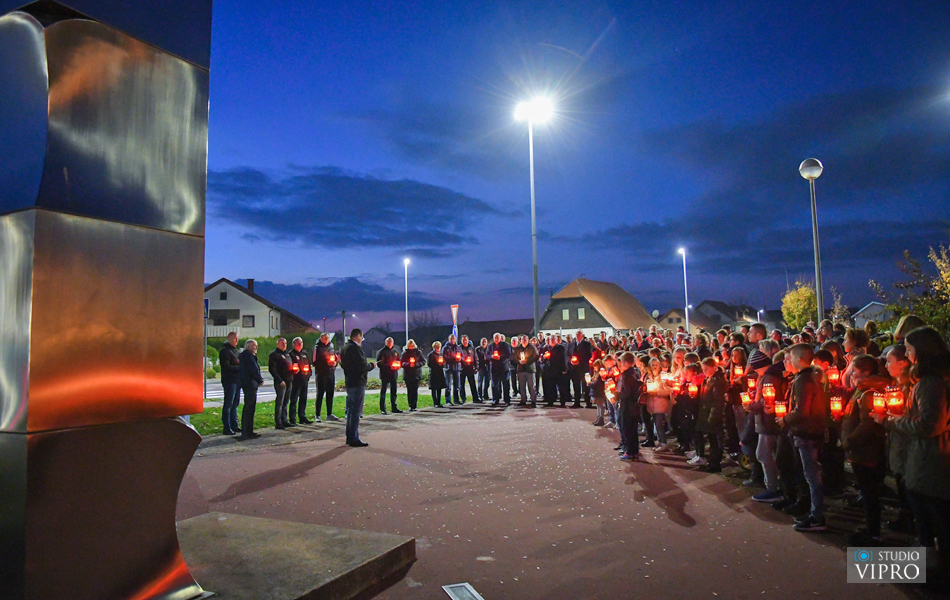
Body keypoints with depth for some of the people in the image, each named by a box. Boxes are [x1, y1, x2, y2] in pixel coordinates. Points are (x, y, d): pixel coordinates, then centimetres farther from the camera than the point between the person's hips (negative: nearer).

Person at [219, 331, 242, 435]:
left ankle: (234, 426, 20)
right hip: (229, 381, -9)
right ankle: (227, 428, -1)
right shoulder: (225, 351, -9)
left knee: (235, 404, 13)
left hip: (237, 381, 9)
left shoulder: (236, 350, 19)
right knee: (228, 404, -5)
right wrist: (239, 368, -17)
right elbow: (226, 367, -17)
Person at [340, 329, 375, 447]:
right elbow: (363, 366, -23)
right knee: (356, 411, -6)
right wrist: (372, 365, -3)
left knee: (350, 410, 16)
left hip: (349, 382, 10)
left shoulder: (345, 347, 13)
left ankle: (349, 437, 23)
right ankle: (354, 439, -4)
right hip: (357, 383, -10)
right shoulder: (355, 348, -17)